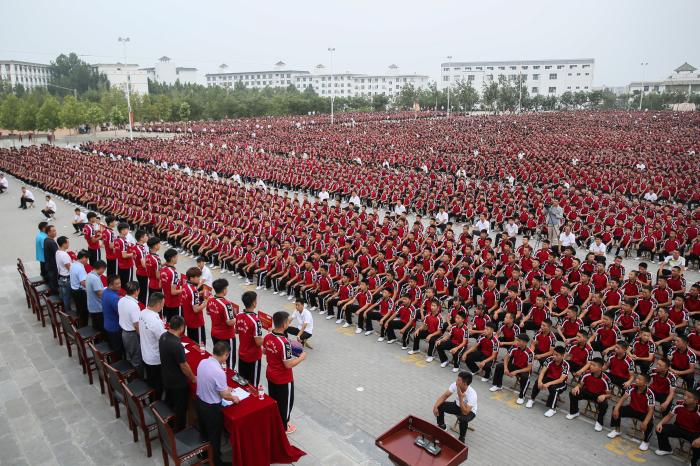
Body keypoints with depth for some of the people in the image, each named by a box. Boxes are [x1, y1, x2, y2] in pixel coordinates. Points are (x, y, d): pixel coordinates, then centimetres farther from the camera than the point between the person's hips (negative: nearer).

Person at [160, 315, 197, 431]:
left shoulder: (163, 336, -9)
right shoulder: (177, 345, -35)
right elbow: (184, 366, -24)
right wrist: (193, 378, -8)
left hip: (166, 378, 8)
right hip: (178, 382, -8)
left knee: (169, 403, 27)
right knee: (180, 408, 14)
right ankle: (179, 431, 31)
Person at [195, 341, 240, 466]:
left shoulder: (202, 362, -8)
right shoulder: (219, 372, -32)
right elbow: (225, 395, -22)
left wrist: (224, 388, 15)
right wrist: (233, 398, -1)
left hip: (199, 401, 7)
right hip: (211, 407, -7)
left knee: (203, 430, 29)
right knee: (214, 435, 15)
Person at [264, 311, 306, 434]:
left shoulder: (267, 337, -9)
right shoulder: (284, 343, -33)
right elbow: (288, 365, -28)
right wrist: (301, 357, -15)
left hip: (270, 375, 7)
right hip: (283, 379, -7)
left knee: (273, 400, 26)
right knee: (285, 402, 15)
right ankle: (283, 427, 32)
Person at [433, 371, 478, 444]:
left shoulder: (472, 394, -36)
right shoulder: (455, 385, -22)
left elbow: (465, 412, -37)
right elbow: (444, 396, -14)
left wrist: (460, 397, -43)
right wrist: (435, 406, -28)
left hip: (469, 411, -5)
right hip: (458, 405, 6)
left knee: (463, 418, -39)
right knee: (439, 406, -15)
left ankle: (462, 438, -9)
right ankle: (441, 426, 11)